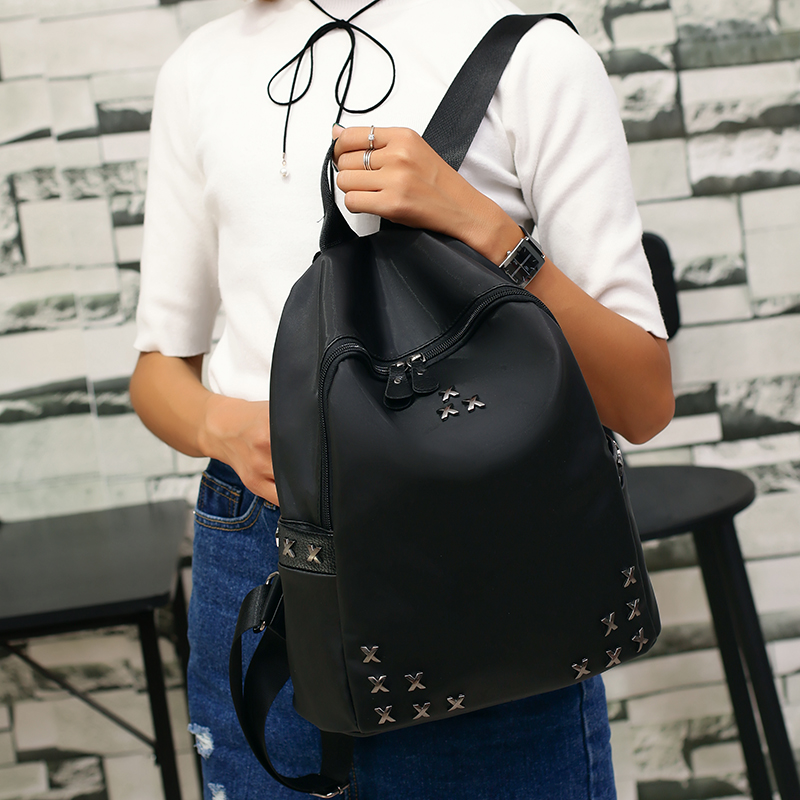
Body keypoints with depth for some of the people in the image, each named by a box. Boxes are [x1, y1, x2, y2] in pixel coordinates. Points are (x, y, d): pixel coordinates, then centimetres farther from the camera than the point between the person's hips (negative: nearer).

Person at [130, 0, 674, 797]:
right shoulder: (199, 68, 9)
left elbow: (644, 403, -7)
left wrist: (479, 224, -19)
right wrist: (224, 426, -9)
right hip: (256, 566, 4)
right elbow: (160, 362, 13)